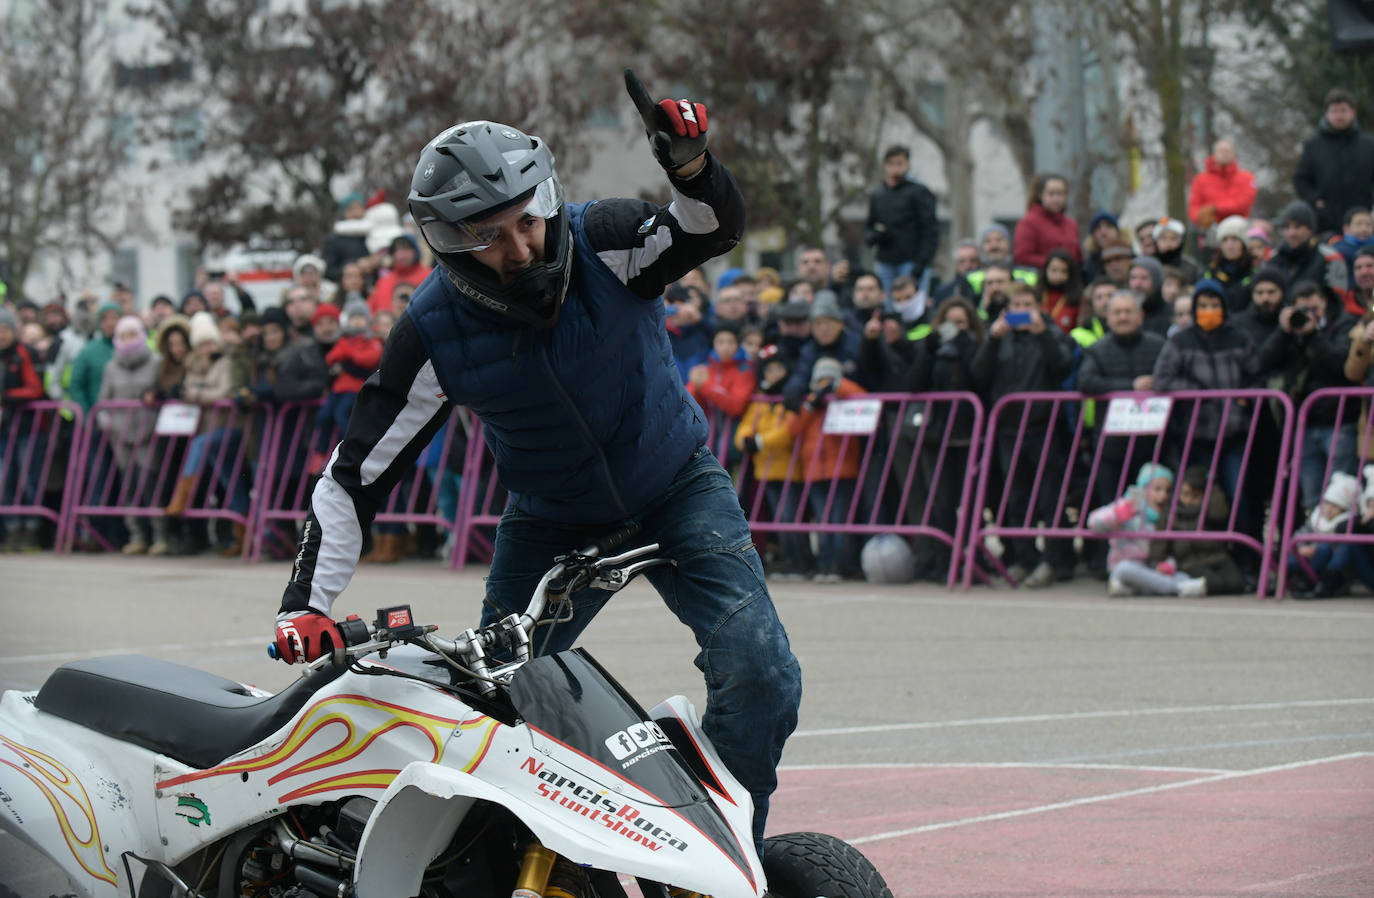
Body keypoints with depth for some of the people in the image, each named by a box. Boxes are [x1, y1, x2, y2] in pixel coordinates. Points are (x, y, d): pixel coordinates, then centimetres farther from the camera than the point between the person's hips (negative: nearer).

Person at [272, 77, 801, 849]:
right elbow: (358, 473, -16)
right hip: (550, 520, 1)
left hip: (678, 488, -1)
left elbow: (714, 228, -37)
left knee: (759, 673, -17)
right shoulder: (434, 334, -20)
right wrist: (308, 603, -25)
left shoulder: (602, 242, -21)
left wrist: (690, 163, -61)